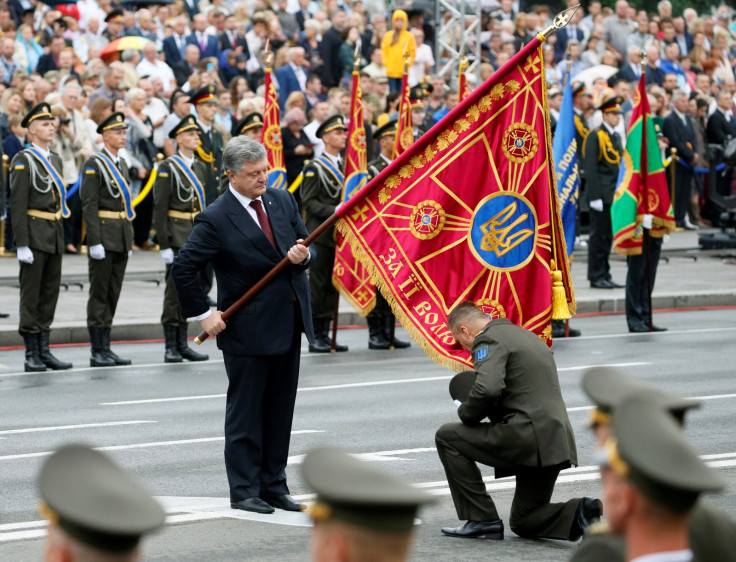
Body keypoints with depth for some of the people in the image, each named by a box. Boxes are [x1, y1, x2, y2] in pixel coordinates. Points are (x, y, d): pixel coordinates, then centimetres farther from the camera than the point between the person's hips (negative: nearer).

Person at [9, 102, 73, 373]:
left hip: (55, 236, 7)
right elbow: (17, 205, -13)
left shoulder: (55, 160, 15)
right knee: (31, 296, -3)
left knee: (50, 293, 9)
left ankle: (44, 350, 14)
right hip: (34, 235, -7)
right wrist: (22, 244, -18)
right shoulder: (23, 160, -8)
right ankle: (32, 356, 0)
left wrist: (60, 236, 17)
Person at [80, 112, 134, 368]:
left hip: (122, 237, 8)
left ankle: (106, 348, 12)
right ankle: (98, 353, -2)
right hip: (104, 235, -8)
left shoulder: (121, 164, 16)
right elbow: (89, 205, -14)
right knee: (99, 293, -4)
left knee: (113, 292, 9)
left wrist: (129, 239, 17)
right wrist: (95, 241, -19)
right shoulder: (94, 163, -9)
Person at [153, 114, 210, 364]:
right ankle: (171, 347, -2)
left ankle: (182, 344, 13)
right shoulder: (168, 167, -8)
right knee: (174, 291, -6)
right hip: (177, 237, -7)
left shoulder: (200, 168, 14)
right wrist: (164, 245, -16)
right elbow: (160, 207, -11)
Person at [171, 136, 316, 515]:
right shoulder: (216, 219, -13)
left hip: (289, 324, 6)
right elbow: (182, 268, -11)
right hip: (248, 328, -6)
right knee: (245, 412, 2)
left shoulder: (283, 201, 6)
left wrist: (304, 256, -10)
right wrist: (203, 314, -12)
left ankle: (273, 486, 21)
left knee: (280, 410, 12)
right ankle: (244, 491, 9)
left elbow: (308, 246, 14)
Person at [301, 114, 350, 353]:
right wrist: (334, 211, -23)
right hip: (320, 235, -7)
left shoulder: (344, 166, 15)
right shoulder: (315, 168, -7)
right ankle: (315, 338, 0)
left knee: (333, 286, 7)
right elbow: (309, 202, -13)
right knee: (318, 286, -4)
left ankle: (325, 334, 13)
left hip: (340, 234, 7)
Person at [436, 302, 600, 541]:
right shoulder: (529, 337, 25)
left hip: (527, 438, -9)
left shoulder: (488, 340, -5)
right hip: (558, 443, 9)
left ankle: (482, 520, 4)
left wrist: (466, 414, -3)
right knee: (524, 523, 22)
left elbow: (487, 389, -22)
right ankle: (579, 513, -4)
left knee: (447, 437, 7)